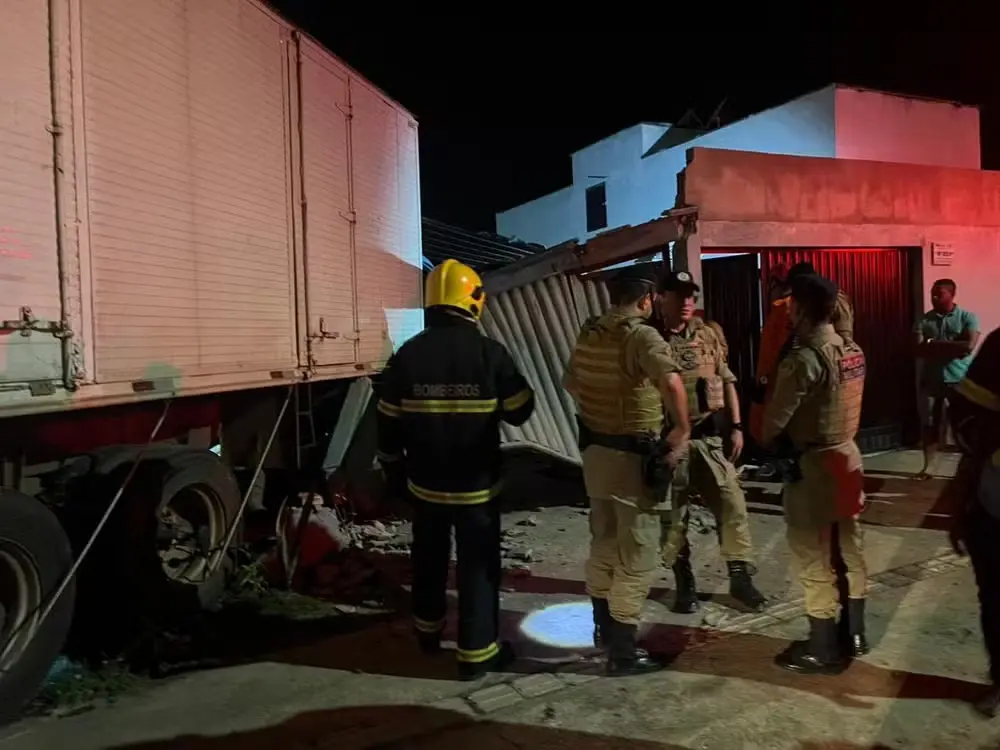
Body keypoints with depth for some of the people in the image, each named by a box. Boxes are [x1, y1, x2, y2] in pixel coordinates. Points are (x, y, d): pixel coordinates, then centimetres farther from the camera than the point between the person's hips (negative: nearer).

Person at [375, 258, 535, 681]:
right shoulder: (489, 353, -14)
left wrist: (394, 468, 15)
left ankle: (428, 632, 39)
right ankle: (477, 653, 15)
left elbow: (388, 423, 2)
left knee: (429, 559, 21)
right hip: (476, 485, -4)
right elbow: (520, 410, -4)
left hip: (425, 483, 4)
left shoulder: (407, 354, -5)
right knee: (478, 566, 8)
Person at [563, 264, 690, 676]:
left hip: (595, 450, 8)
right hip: (633, 456, -8)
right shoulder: (642, 336, -19)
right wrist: (682, 430, -22)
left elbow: (570, 382, 21)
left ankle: (604, 627, 37)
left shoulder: (588, 333, 5)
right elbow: (671, 382, -36)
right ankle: (623, 651, 14)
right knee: (635, 555, 5)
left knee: (603, 543, 21)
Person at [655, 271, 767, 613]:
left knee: (732, 504, 4)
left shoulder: (708, 335, 8)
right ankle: (684, 583, 21)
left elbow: (727, 382, 12)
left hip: (710, 436, 3)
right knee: (674, 514, 6)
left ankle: (740, 577, 19)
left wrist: (735, 426, 6)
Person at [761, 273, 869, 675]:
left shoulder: (804, 358, -22)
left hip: (812, 465, -9)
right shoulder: (853, 351, 5)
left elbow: (775, 419, -17)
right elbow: (837, 404, 11)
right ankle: (853, 634, 32)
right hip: (847, 455, 9)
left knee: (814, 560, 3)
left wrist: (768, 442, 2)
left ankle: (823, 650, 16)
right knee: (849, 550, 18)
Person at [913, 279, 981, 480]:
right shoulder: (924, 320, 2)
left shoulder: (967, 317, -4)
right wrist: (952, 348, -16)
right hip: (931, 380, 2)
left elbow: (969, 346, -17)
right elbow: (919, 350, -8)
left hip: (959, 380, -2)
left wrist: (935, 346, -14)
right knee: (930, 425, 9)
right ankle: (927, 467, 20)